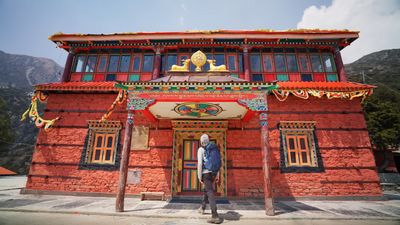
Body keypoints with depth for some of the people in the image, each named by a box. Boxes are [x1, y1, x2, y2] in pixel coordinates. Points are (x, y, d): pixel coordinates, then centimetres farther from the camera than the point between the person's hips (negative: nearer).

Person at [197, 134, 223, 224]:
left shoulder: (201, 149, -6)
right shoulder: (214, 148, 11)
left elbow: (200, 163, -14)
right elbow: (218, 162, 11)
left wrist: (199, 176, -9)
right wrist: (217, 175, 15)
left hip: (206, 173, -7)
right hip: (213, 173, 7)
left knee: (210, 193, -6)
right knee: (206, 190, 24)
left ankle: (215, 216, -11)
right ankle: (202, 208, 41)